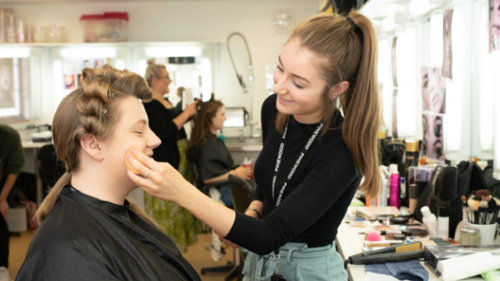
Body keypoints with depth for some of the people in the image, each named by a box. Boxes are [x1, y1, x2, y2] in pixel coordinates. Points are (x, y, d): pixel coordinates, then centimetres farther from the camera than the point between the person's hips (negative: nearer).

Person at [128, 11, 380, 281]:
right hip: (259, 259, 6)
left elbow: (270, 236, -32)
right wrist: (252, 213, -9)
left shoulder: (341, 154, -29)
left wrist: (182, 192, -40)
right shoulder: (273, 108, -9)